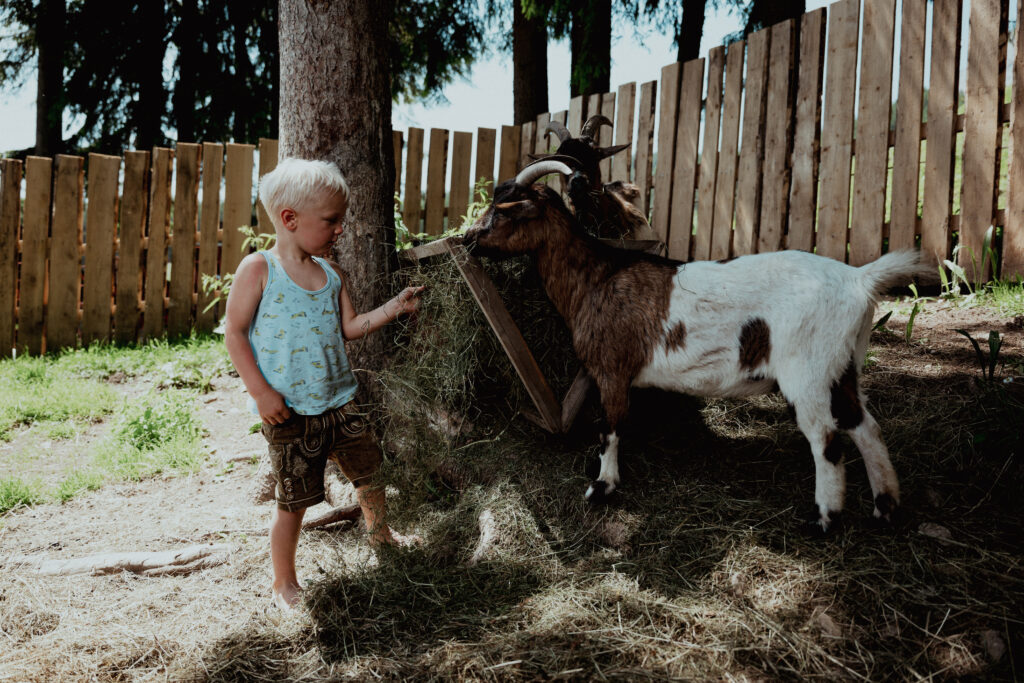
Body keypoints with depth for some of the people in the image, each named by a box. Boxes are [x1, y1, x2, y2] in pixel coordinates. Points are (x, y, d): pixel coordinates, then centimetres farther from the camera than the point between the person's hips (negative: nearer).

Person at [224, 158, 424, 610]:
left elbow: (349, 328, 11)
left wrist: (394, 307, 2)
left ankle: (379, 532, 48)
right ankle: (283, 583, 23)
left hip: (339, 400, 6)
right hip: (288, 412, -6)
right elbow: (234, 333, -11)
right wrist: (261, 392, -17)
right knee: (293, 502, 2)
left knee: (371, 471, 19)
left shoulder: (330, 274, 7)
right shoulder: (258, 269, -11)